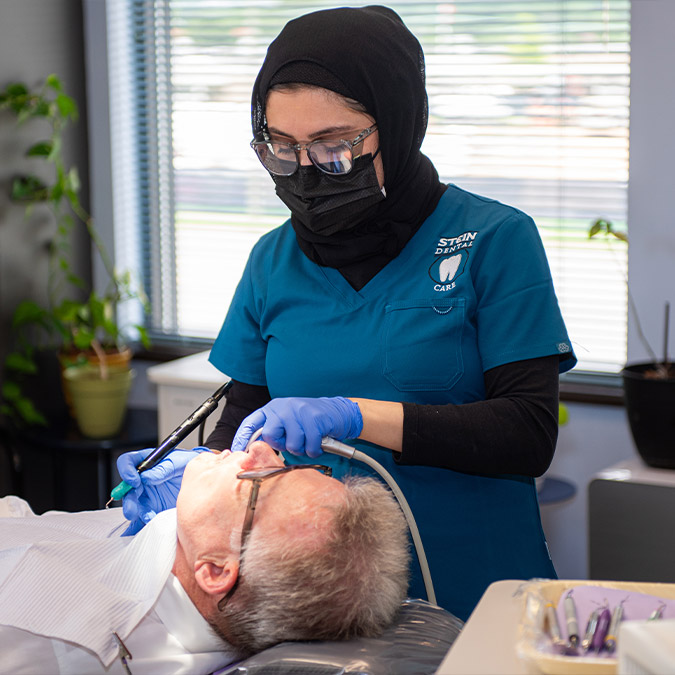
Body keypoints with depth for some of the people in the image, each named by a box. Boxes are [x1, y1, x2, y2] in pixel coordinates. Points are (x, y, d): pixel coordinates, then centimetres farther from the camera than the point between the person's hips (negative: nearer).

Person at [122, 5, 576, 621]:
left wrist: (356, 415, -20)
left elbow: (530, 435, -11)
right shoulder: (273, 260, 9)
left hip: (470, 593, -6)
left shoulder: (494, 240, -3)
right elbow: (241, 425, 13)